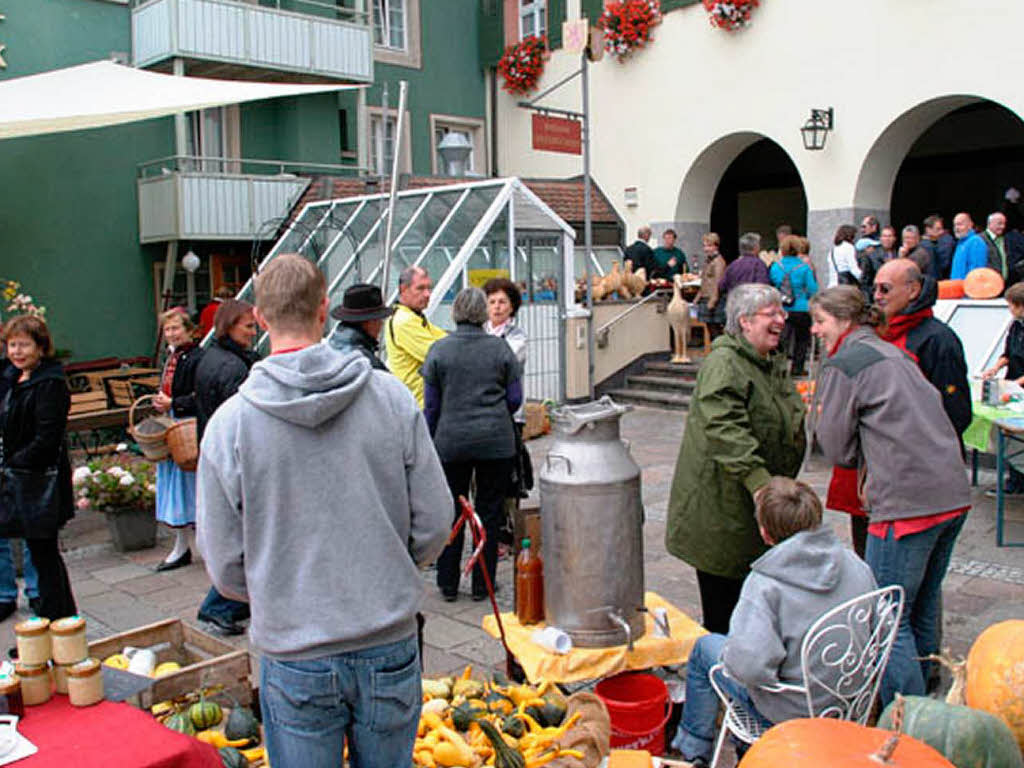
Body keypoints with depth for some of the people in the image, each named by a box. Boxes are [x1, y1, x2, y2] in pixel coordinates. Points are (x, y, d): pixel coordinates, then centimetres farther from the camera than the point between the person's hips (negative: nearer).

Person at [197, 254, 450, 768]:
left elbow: (225, 569, -4)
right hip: (389, 646, 1)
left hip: (293, 657, -1)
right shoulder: (392, 398, -9)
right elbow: (434, 525, -4)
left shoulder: (228, 423, -10)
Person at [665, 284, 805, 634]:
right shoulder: (723, 363, -16)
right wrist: (759, 481, -35)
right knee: (721, 601, -1)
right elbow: (725, 428, -28)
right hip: (720, 504, -9)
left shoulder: (774, 364, 15)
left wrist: (782, 484, 22)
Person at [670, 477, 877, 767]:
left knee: (705, 647, 17)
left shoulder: (765, 584, -29)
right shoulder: (856, 566, -10)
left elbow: (751, 664, -36)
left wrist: (731, 654, -14)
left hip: (793, 711, -6)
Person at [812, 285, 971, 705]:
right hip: (953, 494, 9)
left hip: (907, 503, -9)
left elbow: (837, 449, -3)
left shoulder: (841, 365, -6)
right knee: (922, 610, 20)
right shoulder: (894, 353, 19)